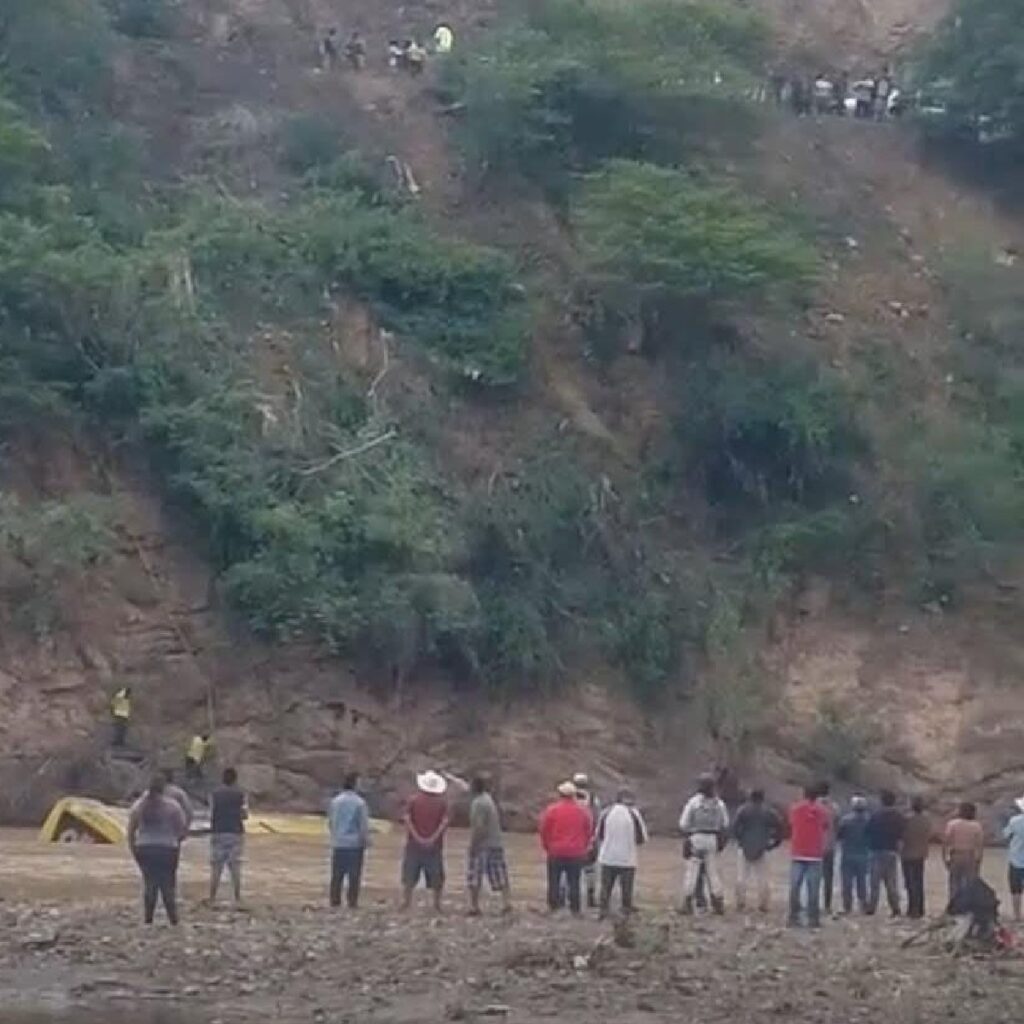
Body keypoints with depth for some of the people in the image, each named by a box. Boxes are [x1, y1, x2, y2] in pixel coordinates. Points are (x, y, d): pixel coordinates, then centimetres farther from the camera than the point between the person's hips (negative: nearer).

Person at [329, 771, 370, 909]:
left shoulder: (334, 801, 2)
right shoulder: (359, 802, -11)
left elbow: (330, 822, 9)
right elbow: (364, 825, -9)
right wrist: (366, 841, 4)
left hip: (338, 843, 3)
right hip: (355, 843, -3)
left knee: (337, 875, 10)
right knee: (354, 876, 3)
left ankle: (335, 900, 11)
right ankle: (352, 902, 2)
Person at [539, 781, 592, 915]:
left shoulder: (551, 810, -6)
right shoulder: (582, 811, 1)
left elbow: (543, 830, -3)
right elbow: (589, 831, 7)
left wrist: (547, 846, 11)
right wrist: (584, 847, 19)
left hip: (556, 852, -1)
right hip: (576, 853, 1)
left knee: (554, 881, 7)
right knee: (574, 882, 5)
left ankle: (553, 907, 7)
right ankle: (575, 909, 5)